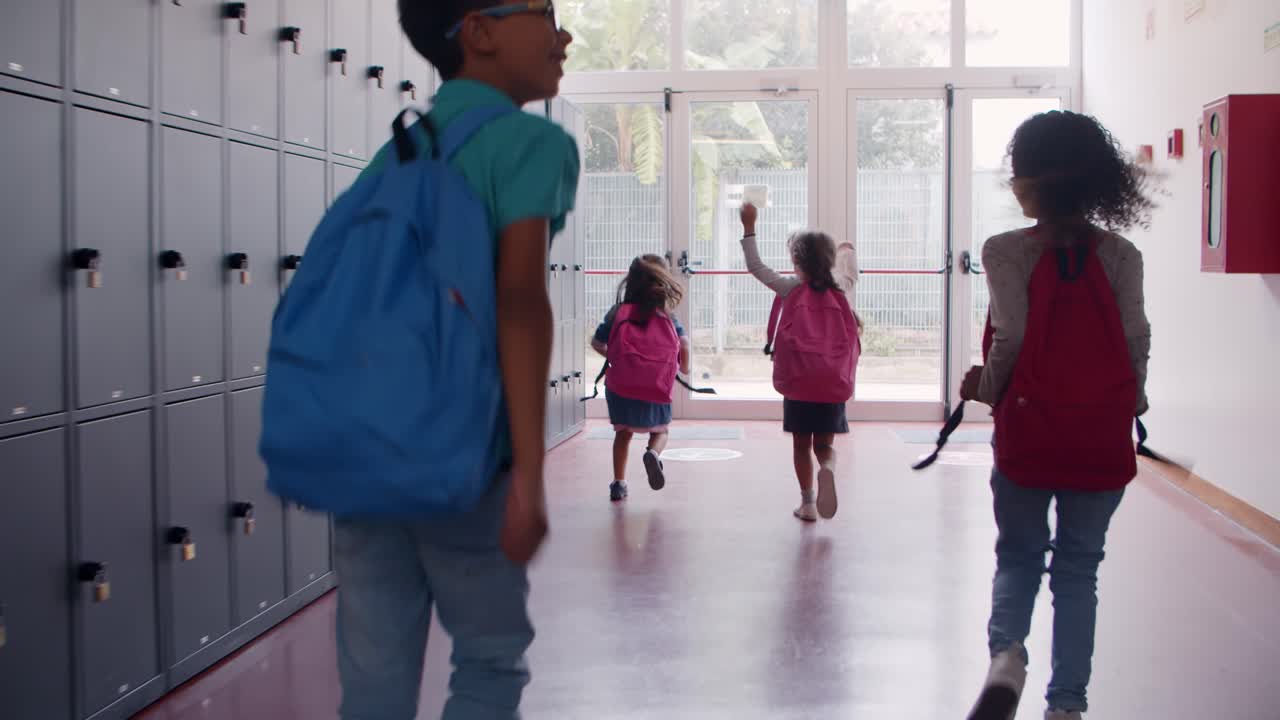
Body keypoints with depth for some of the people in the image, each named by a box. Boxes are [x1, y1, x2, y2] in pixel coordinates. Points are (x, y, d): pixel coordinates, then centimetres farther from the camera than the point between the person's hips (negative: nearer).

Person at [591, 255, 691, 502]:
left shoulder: (619, 313, 7)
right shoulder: (666, 316, 6)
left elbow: (597, 342, 12)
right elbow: (683, 342, -4)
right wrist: (684, 366, 15)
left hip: (621, 386, 1)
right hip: (657, 389, -1)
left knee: (623, 432, 19)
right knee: (660, 431, 18)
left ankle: (619, 483, 13)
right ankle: (653, 453, -15)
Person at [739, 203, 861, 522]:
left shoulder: (790, 289, -6)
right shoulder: (840, 290, 1)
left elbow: (755, 266, 1)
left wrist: (749, 227, 8)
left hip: (798, 379, -1)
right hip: (833, 380, 2)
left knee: (802, 445, 11)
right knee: (825, 444, 9)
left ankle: (807, 503, 13)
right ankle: (827, 468, -24)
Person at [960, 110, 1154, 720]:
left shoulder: (1006, 252, -7)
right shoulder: (1120, 255, 0)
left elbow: (1010, 340, -10)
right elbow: (1137, 339, 0)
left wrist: (986, 389, 7)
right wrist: (1128, 404, 14)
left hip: (1028, 428, -2)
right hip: (1102, 438, 2)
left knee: (1018, 556, 15)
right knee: (1079, 566, 12)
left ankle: (1006, 652, -11)